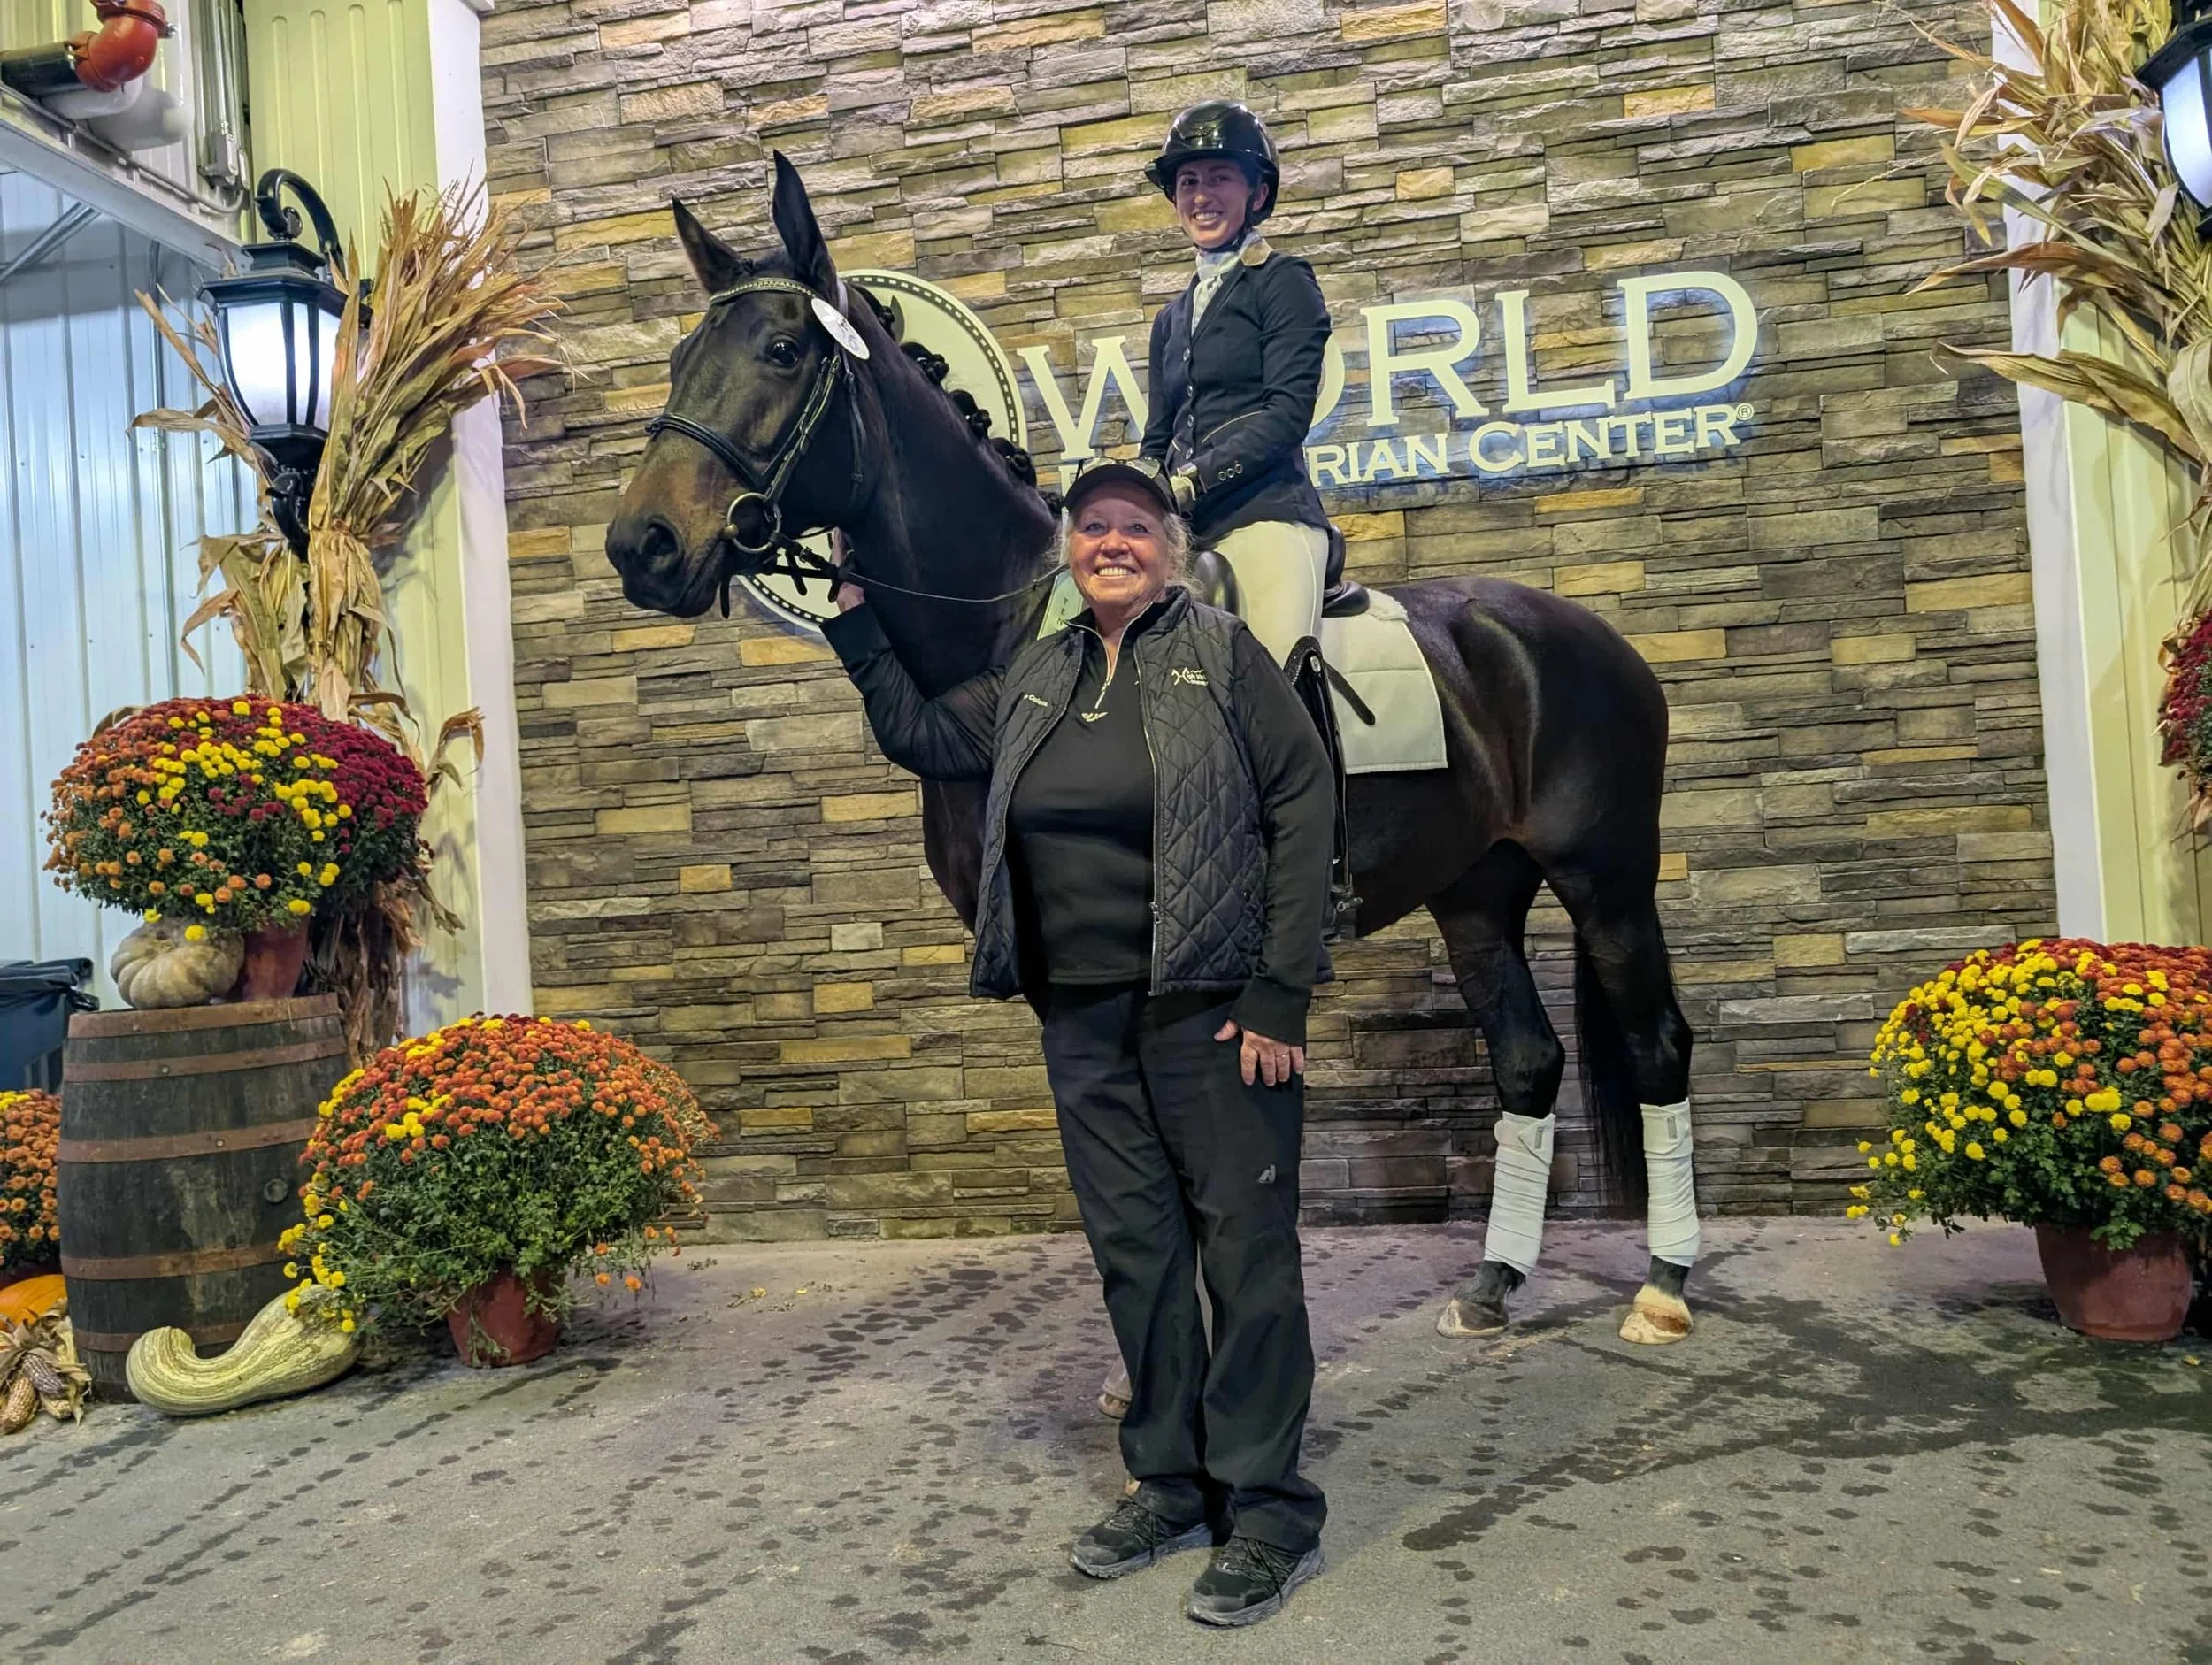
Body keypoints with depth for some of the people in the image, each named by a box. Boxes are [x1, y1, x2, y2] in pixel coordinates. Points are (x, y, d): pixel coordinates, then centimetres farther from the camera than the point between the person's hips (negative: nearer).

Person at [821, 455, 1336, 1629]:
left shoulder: (1224, 653, -4)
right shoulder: (1033, 682, 13)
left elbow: (1303, 809, -9)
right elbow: (920, 737, 19)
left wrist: (1281, 993, -15)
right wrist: (853, 618, 11)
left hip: (1211, 1007, -5)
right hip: (1083, 1018, 6)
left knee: (1244, 1248, 2)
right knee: (1134, 1250, 14)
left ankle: (1268, 1511, 16)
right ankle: (1171, 1484, 31)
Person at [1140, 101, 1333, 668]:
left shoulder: (1284, 281, 5)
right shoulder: (1172, 318, 23)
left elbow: (1288, 413, -8)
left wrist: (1192, 479, -16)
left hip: (1266, 518, -5)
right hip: (1189, 532, 6)